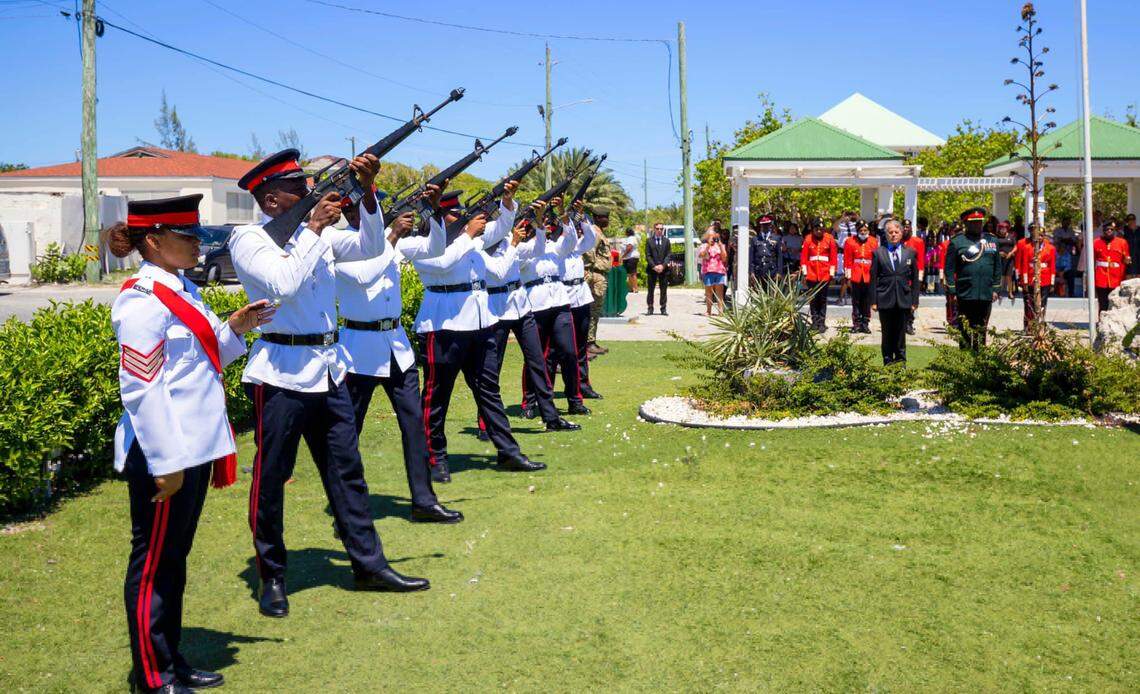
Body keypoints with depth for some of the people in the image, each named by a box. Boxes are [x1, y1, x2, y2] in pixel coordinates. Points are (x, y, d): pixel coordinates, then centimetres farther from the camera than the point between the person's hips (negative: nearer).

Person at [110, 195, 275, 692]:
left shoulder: (182, 291, 12)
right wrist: (167, 462, -21)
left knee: (174, 558, 18)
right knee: (154, 563, 3)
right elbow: (141, 388, -20)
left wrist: (233, 330, 3)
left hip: (194, 447, 9)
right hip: (164, 455, -9)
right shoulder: (143, 302, -17)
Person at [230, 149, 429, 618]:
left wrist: (367, 193, -5)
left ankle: (368, 564, 19)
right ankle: (272, 577, 16)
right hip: (281, 373, -6)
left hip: (328, 369, 7)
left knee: (346, 469, 11)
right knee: (271, 477, 3)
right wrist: (313, 228, -15)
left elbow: (370, 248, 6)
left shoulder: (316, 233, 12)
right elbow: (284, 284, -22)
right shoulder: (248, 238, -7)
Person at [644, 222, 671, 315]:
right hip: (652, 269, -1)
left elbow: (669, 255, 4)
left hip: (664, 269, 1)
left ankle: (663, 308, 7)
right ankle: (650, 308, 6)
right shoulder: (649, 241, 7)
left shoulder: (666, 241, 11)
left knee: (663, 290, 2)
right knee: (650, 289, 1)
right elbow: (648, 256, 1)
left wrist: (663, 265, -10)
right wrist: (654, 266, -11)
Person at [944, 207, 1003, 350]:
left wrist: (995, 288, 6)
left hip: (986, 295, 3)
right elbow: (950, 268, -2)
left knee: (981, 330, 9)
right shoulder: (956, 242, 0)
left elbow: (997, 266, 13)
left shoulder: (992, 241, 12)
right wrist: (952, 291, -7)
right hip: (965, 295, -3)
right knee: (966, 331, 1)